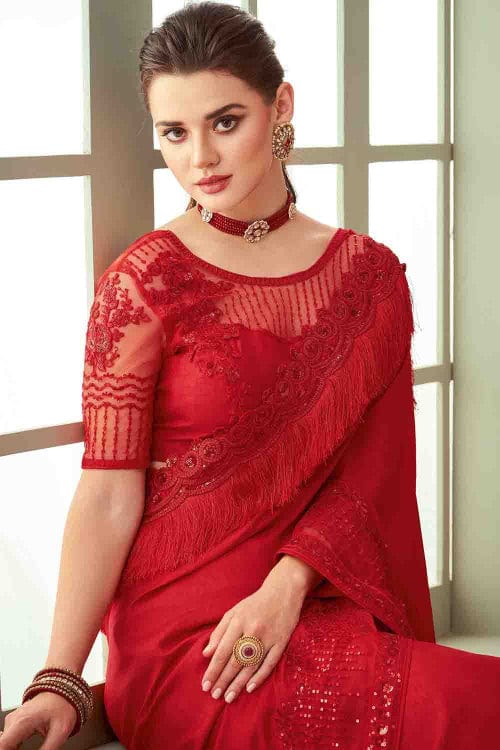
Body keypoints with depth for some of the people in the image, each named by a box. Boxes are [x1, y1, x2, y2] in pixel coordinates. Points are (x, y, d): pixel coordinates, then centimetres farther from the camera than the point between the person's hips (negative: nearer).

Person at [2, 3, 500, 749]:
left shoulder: (369, 274, 7)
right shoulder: (144, 282, -3)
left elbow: (370, 470, 4)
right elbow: (109, 497, -9)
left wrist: (285, 586, -13)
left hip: (323, 605, 5)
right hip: (182, 628, -4)